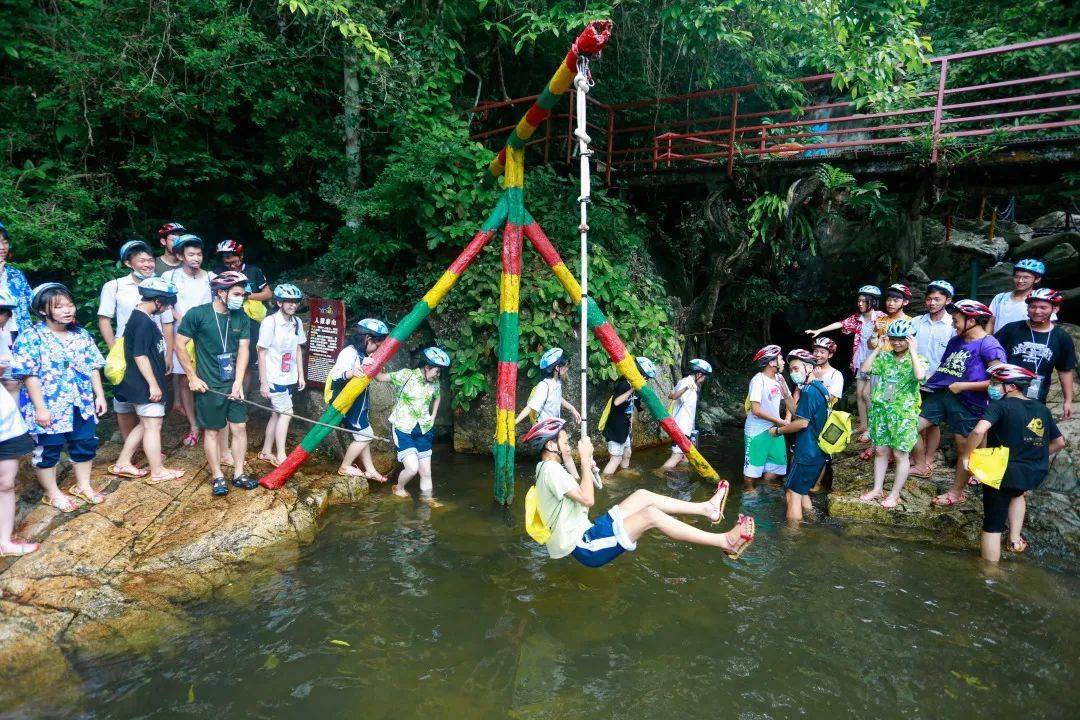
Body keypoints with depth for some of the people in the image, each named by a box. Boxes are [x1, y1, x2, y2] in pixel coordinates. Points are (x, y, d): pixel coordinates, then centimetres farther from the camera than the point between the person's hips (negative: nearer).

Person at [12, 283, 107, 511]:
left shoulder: (81, 335, 3)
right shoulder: (31, 336, -13)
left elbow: (93, 368, 8)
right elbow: (30, 375, -16)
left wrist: (100, 395, 4)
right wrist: (40, 407, -18)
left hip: (82, 404, 5)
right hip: (50, 407, -5)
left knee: (85, 445, 14)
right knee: (47, 450, 10)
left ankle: (83, 486, 33)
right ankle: (52, 493, 27)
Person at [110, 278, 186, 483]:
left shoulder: (138, 317, 12)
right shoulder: (144, 322, -20)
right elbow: (140, 355, -23)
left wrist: (163, 370, 31)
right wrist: (153, 384, -21)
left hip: (140, 384, 10)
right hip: (145, 386, -10)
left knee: (145, 424, 19)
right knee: (153, 426, -1)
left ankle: (122, 463, 25)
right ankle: (158, 471, 8)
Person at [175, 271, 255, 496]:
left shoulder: (241, 317, 0)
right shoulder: (197, 314, -12)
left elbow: (243, 349, -1)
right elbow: (180, 345, -7)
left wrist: (238, 381, -9)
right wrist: (193, 377, -8)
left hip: (234, 384, 4)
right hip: (208, 385, -4)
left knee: (240, 427, 5)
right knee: (212, 431, 6)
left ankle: (239, 473, 18)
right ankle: (217, 477, 18)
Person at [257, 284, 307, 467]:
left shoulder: (297, 322, 4)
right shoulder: (270, 322, -14)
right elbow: (262, 353, -12)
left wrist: (301, 376, 12)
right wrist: (263, 382, -12)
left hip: (289, 378, 7)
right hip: (273, 378, -6)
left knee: (277, 414, 13)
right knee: (286, 413, -11)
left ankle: (266, 452, 26)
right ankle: (281, 457, -6)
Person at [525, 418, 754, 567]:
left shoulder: (549, 468, 13)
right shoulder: (551, 470, -19)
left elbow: (578, 492, 15)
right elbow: (588, 499, -26)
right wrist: (585, 459, -18)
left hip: (585, 533, 10)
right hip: (584, 547, -10)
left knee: (642, 496, 7)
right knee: (651, 515, -20)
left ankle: (707, 508, 13)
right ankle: (726, 542, -15)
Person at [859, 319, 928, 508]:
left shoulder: (918, 359, -4)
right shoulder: (885, 357, 5)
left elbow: (920, 376, -25)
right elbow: (865, 368, -5)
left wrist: (912, 351, -19)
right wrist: (878, 348, -5)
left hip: (904, 414, -4)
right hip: (881, 410, 4)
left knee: (900, 454, 4)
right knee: (880, 451, 12)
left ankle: (895, 494, 15)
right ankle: (877, 489, 23)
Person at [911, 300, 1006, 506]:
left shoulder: (989, 346, -11)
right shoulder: (955, 341, 13)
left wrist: (963, 386, -16)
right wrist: (928, 382, 7)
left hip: (968, 402, -7)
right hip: (941, 394, 8)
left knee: (965, 448, 5)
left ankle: (956, 493, 17)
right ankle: (922, 465, 25)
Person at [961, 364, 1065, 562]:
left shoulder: (1001, 405, -11)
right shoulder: (1041, 409, 11)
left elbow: (979, 430, -28)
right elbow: (1059, 442, 20)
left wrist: (965, 454, -16)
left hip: (1003, 471, -6)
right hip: (1036, 474, 6)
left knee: (993, 525, 7)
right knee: (1017, 492, 39)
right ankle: (1016, 539, 33)